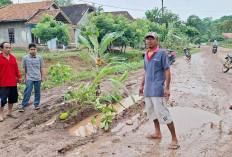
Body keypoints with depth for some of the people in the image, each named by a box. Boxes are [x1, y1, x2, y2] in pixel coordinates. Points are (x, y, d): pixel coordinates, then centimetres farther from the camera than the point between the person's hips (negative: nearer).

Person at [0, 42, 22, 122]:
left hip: (13, 83, 6)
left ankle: (10, 112, 29)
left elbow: (16, 68, 12)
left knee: (12, 98, 14)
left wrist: (19, 77, 7)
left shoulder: (13, 58, 7)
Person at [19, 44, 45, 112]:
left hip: (38, 78, 2)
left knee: (37, 92, 10)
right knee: (27, 92, -4)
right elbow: (24, 69, 4)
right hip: (29, 78, -2)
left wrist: (42, 77, 7)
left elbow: (41, 68, 7)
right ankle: (23, 106, 2)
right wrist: (24, 79, 6)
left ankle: (36, 104, 22)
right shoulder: (25, 58, -2)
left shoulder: (39, 58, 1)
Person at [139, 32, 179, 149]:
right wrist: (142, 85, 21)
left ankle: (174, 139, 3)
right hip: (148, 89, 8)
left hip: (157, 89, -8)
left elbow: (167, 71, -11)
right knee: (151, 111, 17)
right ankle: (157, 133, 34)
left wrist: (167, 88, -17)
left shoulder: (161, 53, -7)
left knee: (163, 113, -7)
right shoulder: (146, 55, 13)